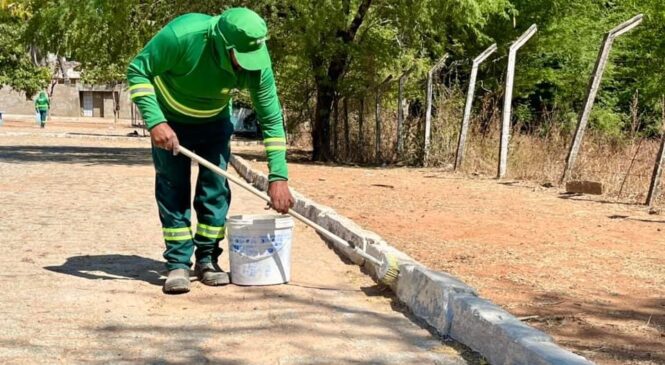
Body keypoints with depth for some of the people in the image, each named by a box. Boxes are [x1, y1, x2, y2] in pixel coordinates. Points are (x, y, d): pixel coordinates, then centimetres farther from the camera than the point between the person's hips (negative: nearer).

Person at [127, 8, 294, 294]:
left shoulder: (257, 62, -29)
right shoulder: (182, 34, -38)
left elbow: (272, 120, -20)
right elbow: (137, 71, -25)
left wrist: (278, 176, -25)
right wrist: (155, 122, -35)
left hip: (214, 122, 2)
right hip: (170, 120, -2)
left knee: (215, 187, -3)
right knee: (173, 188, -5)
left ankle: (207, 259, 10)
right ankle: (178, 263, 1)